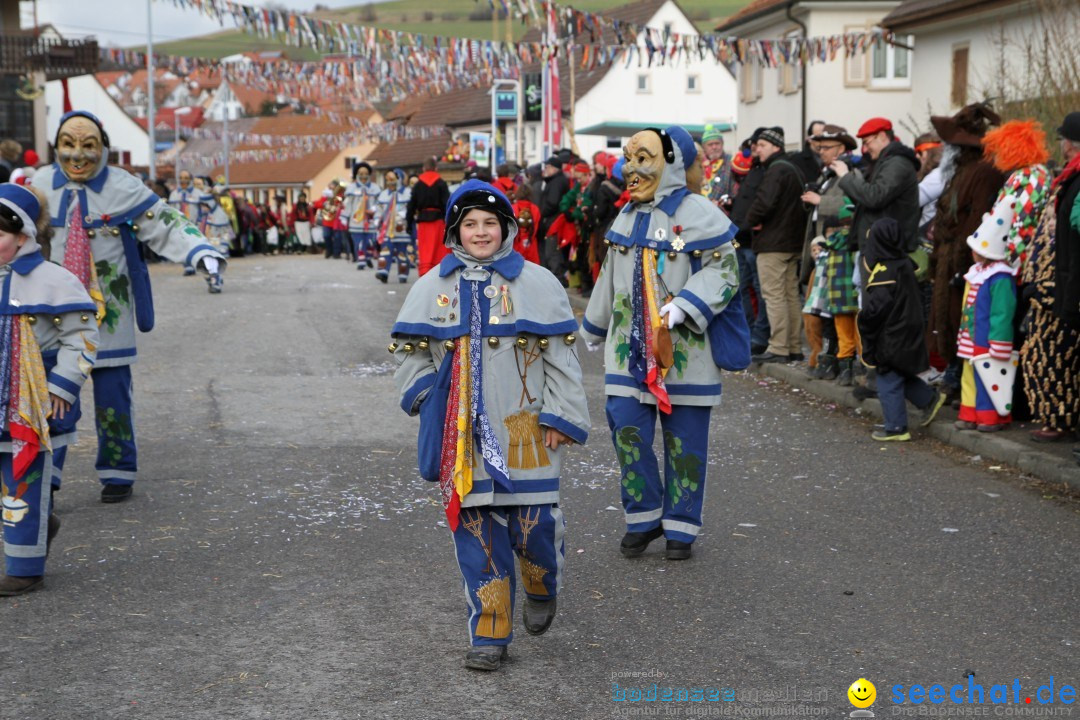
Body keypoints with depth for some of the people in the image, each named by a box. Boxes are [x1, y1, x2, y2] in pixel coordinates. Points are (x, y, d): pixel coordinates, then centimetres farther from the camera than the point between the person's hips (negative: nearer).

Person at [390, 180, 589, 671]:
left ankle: (542, 591, 31)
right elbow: (409, 353, 12)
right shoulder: (433, 286, 8)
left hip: (524, 430, -1)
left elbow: (561, 357, 3)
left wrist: (560, 418, -3)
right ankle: (489, 635, 13)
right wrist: (432, 401, 0)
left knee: (533, 524, -3)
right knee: (476, 532, 2)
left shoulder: (537, 283, 3)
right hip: (462, 434, 2)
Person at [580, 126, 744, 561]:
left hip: (684, 350, -5)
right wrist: (593, 328, 32)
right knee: (627, 431, 1)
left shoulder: (697, 214, -9)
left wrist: (683, 306, -24)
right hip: (629, 346, 6)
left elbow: (724, 270, -12)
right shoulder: (627, 218, 13)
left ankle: (681, 527, 16)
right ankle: (643, 518, 17)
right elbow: (610, 278, 24)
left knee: (684, 440, 3)